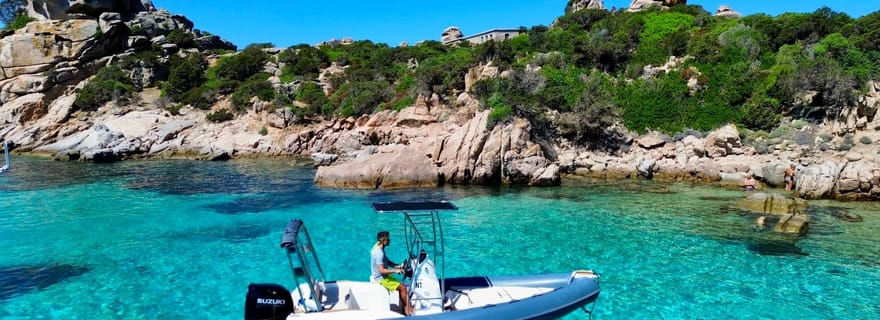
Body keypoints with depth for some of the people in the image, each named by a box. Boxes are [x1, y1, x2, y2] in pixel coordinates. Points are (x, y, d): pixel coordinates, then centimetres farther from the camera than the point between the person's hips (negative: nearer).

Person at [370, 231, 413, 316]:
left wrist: (398, 266, 2)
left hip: (382, 276, 10)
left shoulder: (377, 247, 6)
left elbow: (387, 261, 15)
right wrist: (395, 271, -25)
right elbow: (381, 270, -29)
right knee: (403, 288, -13)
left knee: (402, 286, 10)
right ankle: (409, 308, 3)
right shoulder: (379, 253, -25)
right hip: (381, 278, -10)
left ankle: (404, 309, 12)